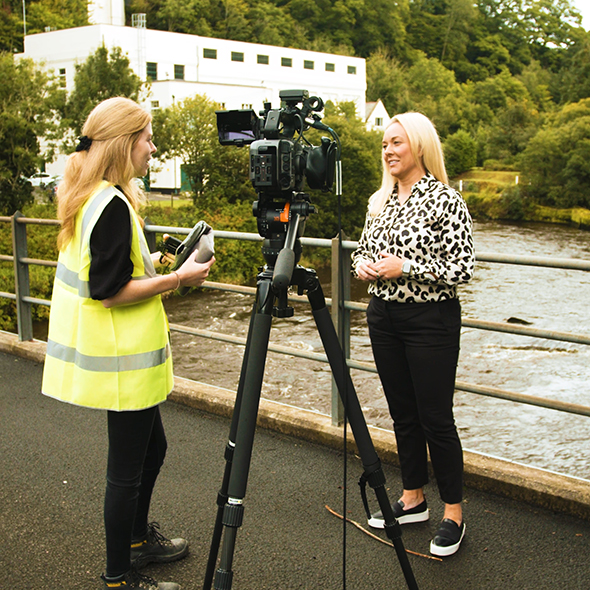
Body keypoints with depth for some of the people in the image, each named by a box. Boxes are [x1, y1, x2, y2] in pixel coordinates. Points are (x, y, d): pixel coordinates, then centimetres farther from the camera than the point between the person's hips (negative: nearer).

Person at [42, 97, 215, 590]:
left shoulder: (90, 197, 10)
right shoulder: (112, 205, -21)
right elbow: (109, 290, -23)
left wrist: (152, 265, 13)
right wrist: (176, 278, -16)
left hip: (121, 354, 10)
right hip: (123, 358, -10)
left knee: (150, 446, 23)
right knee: (127, 466, 1)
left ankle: (137, 538, 40)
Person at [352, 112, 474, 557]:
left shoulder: (445, 201, -11)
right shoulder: (380, 200, 9)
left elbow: (463, 269, -14)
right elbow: (364, 248, 20)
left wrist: (406, 266, -19)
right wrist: (362, 265, -2)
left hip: (430, 320, -6)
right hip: (383, 316, 7)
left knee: (436, 418, -1)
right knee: (403, 413, 15)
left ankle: (454, 514, 13)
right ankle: (413, 498, 29)